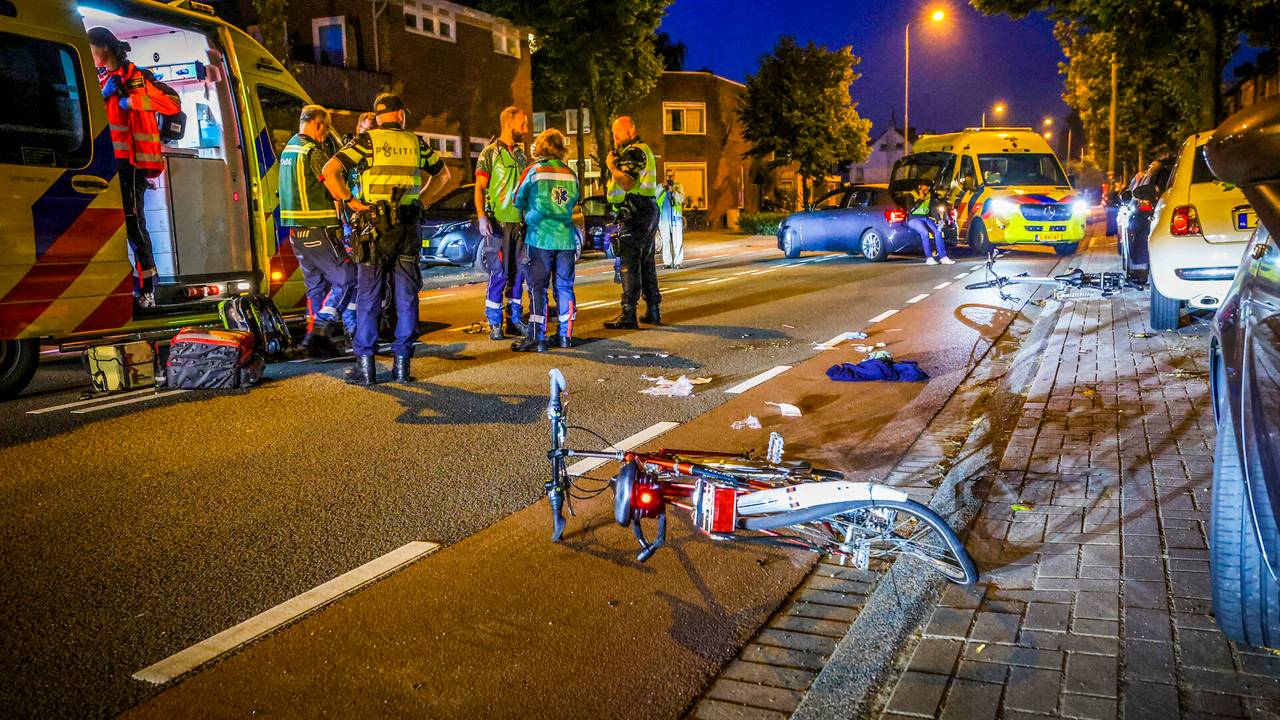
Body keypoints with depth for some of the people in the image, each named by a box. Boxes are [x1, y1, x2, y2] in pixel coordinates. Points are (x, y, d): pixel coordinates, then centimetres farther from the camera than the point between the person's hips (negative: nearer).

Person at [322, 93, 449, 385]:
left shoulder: (366, 140, -1)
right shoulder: (416, 143, 9)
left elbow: (330, 170, -12)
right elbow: (442, 174, 23)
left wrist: (350, 201, -4)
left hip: (374, 228, -2)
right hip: (408, 228, 2)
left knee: (368, 297, 3)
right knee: (406, 298, 7)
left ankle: (365, 366, 4)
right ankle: (402, 363, 9)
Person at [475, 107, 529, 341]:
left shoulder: (521, 154, 16)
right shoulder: (490, 153, -2)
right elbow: (479, 188, -7)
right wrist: (482, 217, -20)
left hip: (520, 222, 6)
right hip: (498, 222, -6)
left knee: (518, 272, 8)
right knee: (499, 273, -6)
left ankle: (514, 320, 18)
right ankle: (494, 324, 1)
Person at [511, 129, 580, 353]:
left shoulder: (534, 171, -4)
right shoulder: (571, 174, 6)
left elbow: (518, 200, 6)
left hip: (540, 239, -3)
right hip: (566, 239, 3)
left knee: (538, 288, 0)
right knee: (564, 287, 10)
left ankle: (537, 338, -4)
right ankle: (566, 335, 14)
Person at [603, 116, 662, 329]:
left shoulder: (633, 152, -11)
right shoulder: (644, 150, 22)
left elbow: (627, 184, -22)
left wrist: (611, 165, -10)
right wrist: (616, 163, 15)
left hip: (635, 214, -11)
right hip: (649, 210, 11)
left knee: (629, 264, -11)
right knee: (647, 263, 13)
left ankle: (628, 315, -12)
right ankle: (653, 311, 18)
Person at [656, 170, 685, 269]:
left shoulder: (679, 186, 12)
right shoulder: (660, 186, 15)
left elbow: (681, 199, -3)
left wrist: (673, 191, -18)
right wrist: (662, 187, -11)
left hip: (676, 217, -1)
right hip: (663, 217, 1)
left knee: (677, 240, -6)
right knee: (666, 240, 1)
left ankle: (678, 262, -6)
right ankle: (667, 262, 4)